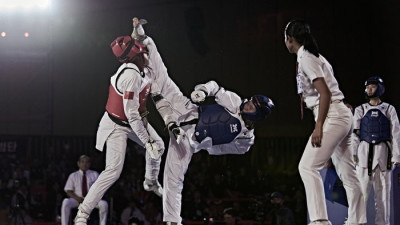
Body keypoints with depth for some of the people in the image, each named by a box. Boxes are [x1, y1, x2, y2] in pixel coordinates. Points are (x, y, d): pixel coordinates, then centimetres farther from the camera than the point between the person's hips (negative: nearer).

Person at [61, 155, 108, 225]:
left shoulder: (95, 174, 12)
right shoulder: (73, 176, 12)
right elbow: (68, 191, 5)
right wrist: (77, 198, -15)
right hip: (77, 200, 0)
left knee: (104, 204, -31)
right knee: (66, 202, -33)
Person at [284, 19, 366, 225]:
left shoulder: (305, 59, -10)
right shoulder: (314, 56, 20)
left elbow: (325, 93, -17)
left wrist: (318, 126, -21)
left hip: (332, 115, -10)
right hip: (342, 116, 10)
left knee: (308, 166, -15)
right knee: (347, 173, 10)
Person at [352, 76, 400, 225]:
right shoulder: (360, 110, 10)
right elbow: (354, 133, 5)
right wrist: (352, 153, -5)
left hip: (382, 151, 0)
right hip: (364, 151, 0)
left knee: (383, 189, 0)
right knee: (361, 188, -7)